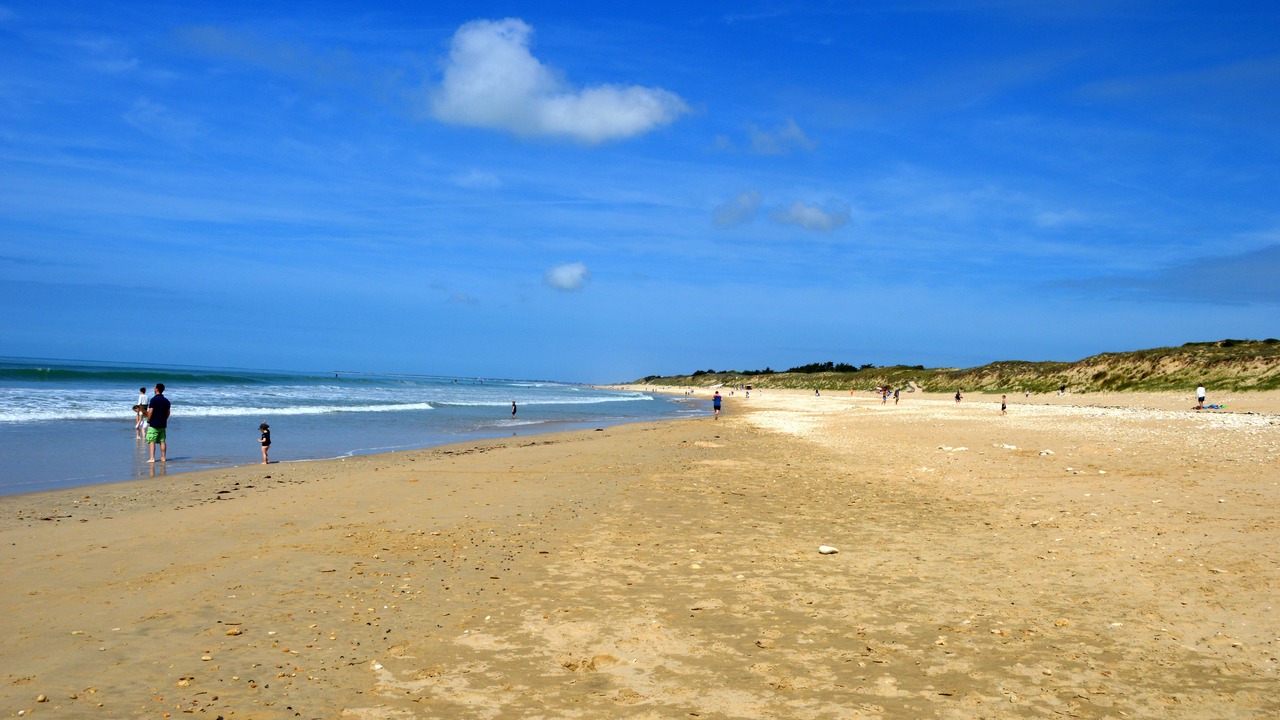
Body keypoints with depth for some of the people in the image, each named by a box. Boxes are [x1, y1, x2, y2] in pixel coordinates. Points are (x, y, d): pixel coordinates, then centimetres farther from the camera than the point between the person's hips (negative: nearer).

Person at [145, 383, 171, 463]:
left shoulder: (154, 399, -12)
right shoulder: (166, 400, 7)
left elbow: (150, 412, -15)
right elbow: (168, 413, 12)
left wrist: (148, 421, -4)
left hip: (154, 424, -6)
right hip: (163, 425, 6)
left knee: (152, 441, -3)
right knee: (162, 441, 10)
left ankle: (152, 458, -8)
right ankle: (163, 457, 11)